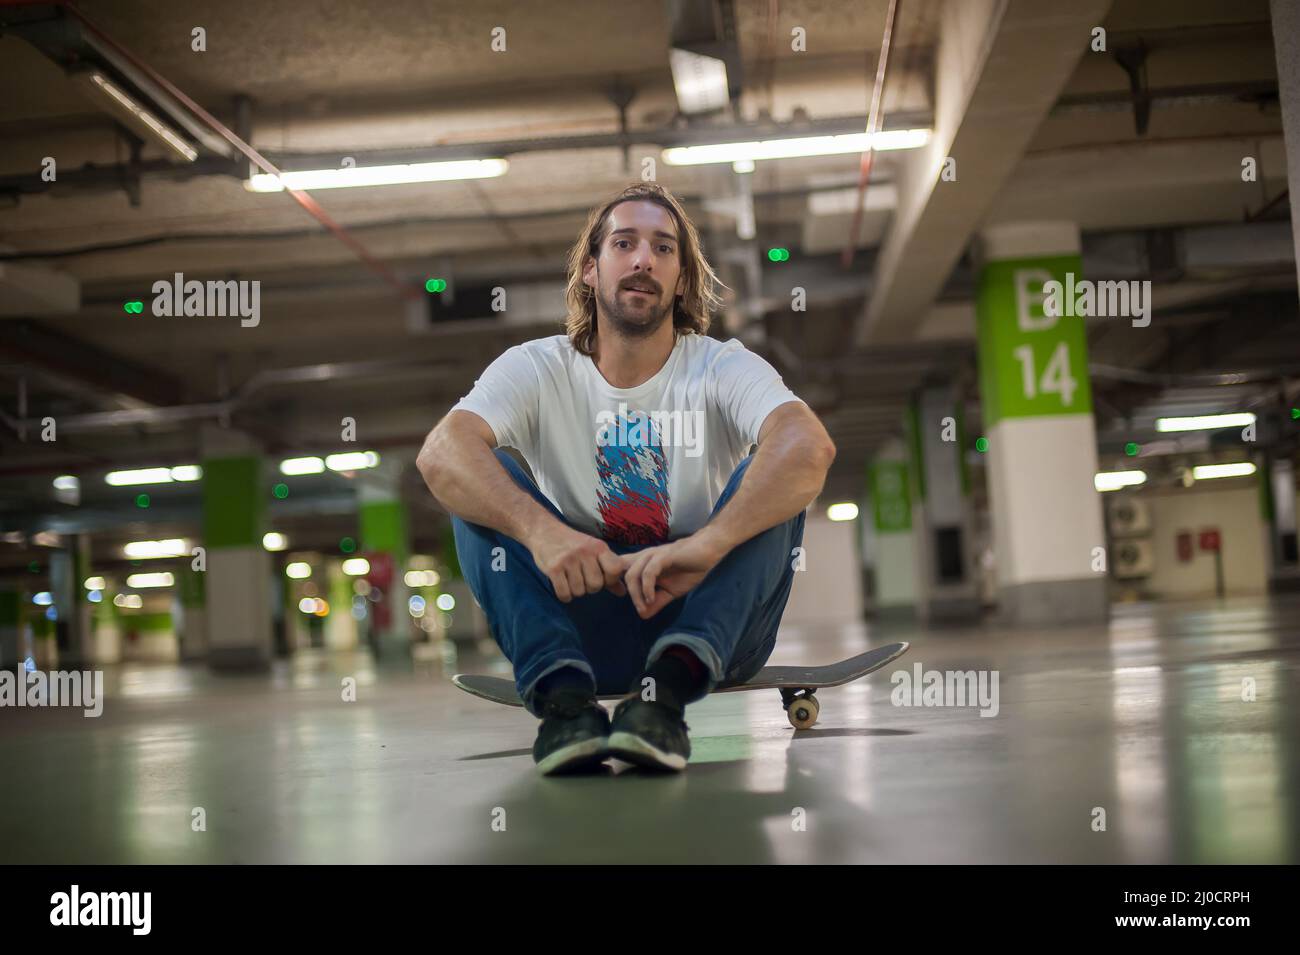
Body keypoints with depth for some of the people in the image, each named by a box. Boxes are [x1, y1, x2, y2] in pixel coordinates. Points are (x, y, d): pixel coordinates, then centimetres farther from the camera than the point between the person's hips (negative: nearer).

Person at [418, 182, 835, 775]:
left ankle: (667, 691, -39)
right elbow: (440, 453, -21)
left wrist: (706, 545, -44)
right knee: (479, 488, -17)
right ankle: (562, 695, -34)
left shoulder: (723, 368, -4)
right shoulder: (537, 369, -1)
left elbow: (810, 446, -27)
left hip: (709, 613, 0)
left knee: (773, 481, -23)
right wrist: (540, 530, -41)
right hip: (583, 624, 1)